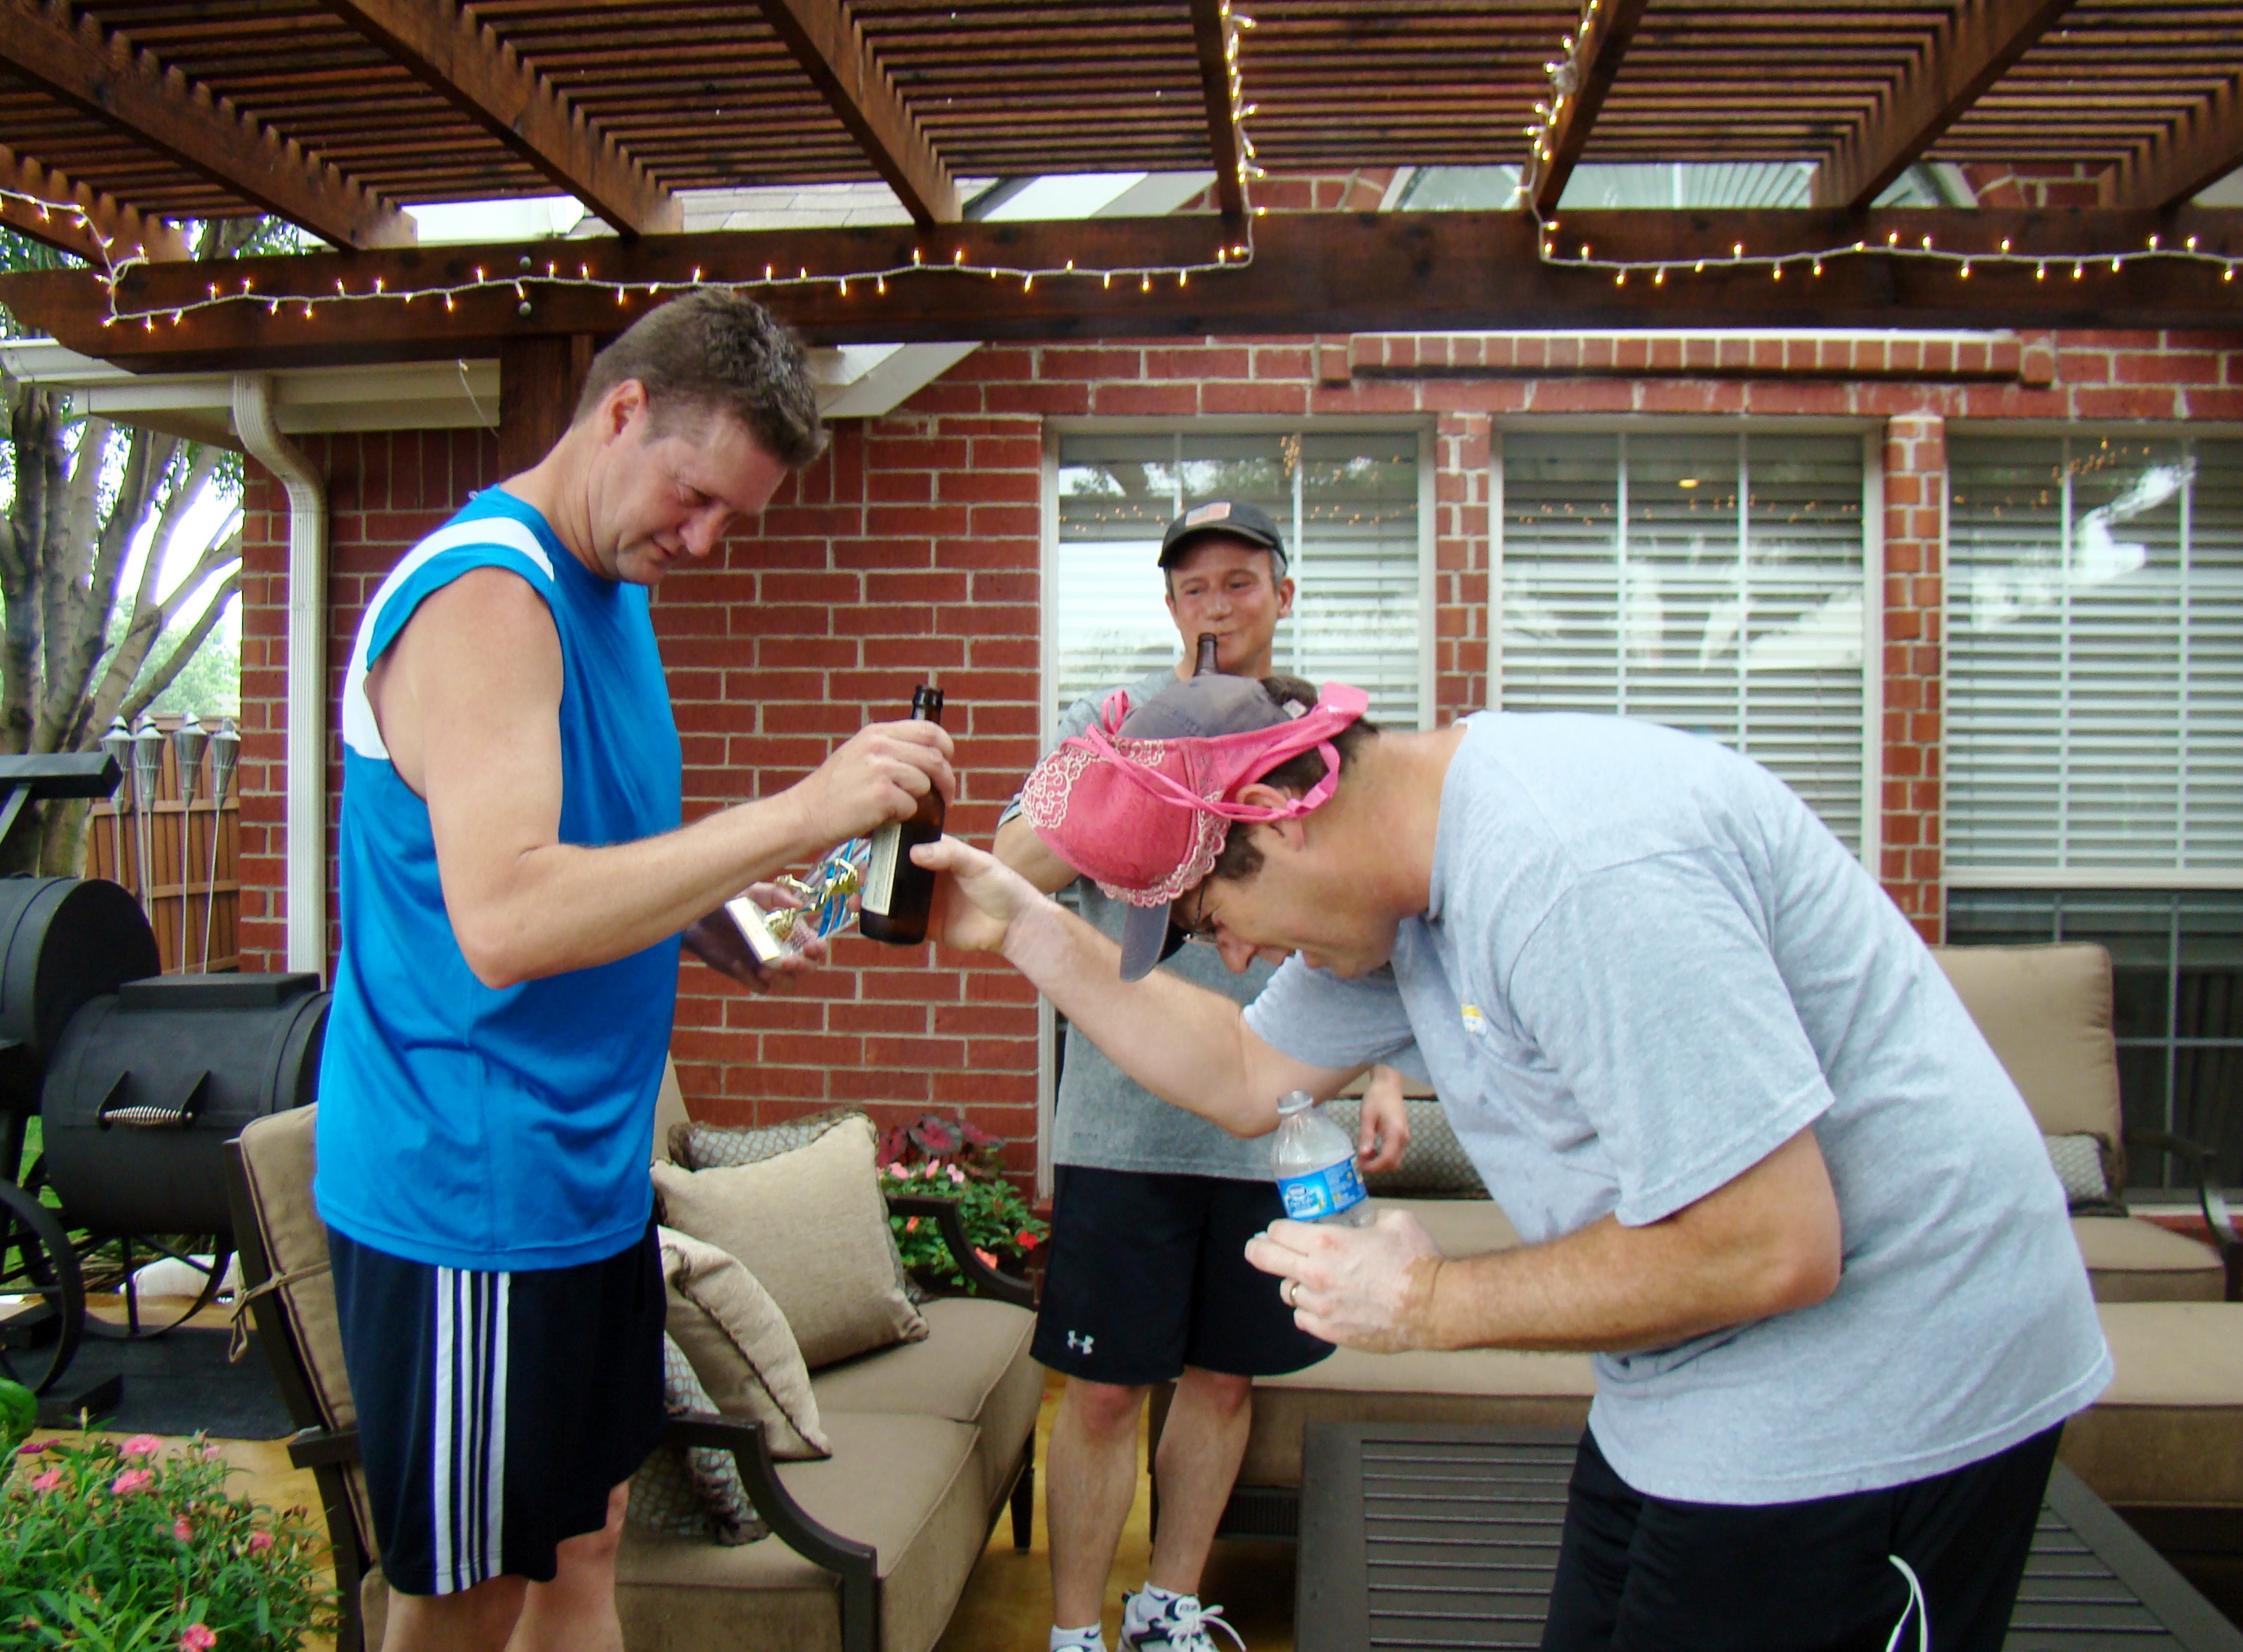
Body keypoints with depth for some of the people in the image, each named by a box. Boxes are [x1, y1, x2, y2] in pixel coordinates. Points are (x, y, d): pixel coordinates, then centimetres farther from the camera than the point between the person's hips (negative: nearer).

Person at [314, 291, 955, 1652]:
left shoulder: (607, 590, 13)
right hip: (469, 1197, -9)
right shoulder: (485, 593, -19)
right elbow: (503, 920, -32)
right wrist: (795, 815, -34)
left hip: (585, 1176, 9)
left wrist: (732, 898, 4)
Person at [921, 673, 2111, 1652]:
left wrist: (1434, 1305, -18)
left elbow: (1769, 1250, -28)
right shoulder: (1409, 870, 4)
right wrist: (1028, 931, 8)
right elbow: (1246, 1078, 14)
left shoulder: (1573, 868, -28)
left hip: (1872, 1397, -9)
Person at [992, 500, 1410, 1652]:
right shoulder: (1107, 723, 3)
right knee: (1104, 1389, 2)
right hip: (1126, 1123, -3)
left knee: (1224, 1378, 13)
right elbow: (1012, 870, -9)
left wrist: (1382, 1077, 5)